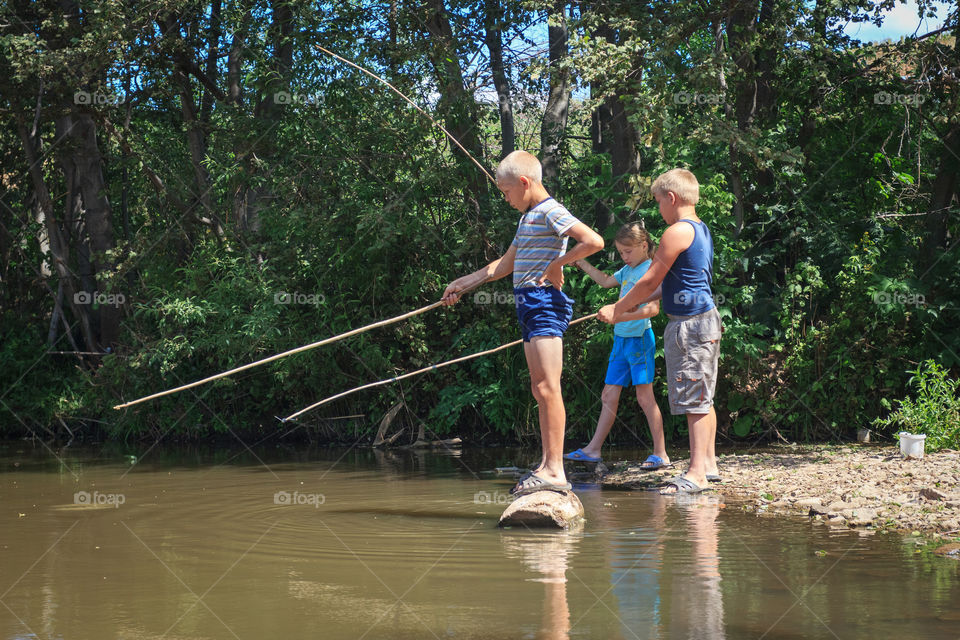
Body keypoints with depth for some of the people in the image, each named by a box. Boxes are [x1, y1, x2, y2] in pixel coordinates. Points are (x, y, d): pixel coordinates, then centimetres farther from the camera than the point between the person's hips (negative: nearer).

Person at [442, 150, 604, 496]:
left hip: (545, 302, -10)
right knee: (540, 390, 10)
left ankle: (555, 471, -15)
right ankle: (548, 466, 13)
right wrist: (463, 283, 34)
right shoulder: (529, 217, 21)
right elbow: (505, 264, 31)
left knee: (547, 388, -13)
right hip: (530, 305, 10)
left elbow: (594, 241, -23)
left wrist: (558, 263, -15)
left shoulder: (551, 212, -9)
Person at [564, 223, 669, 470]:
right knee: (609, 395, 9)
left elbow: (653, 308, -22)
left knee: (645, 396, -7)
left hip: (639, 337, -8)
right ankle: (593, 449, 12)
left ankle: (660, 454, -2)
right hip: (621, 338, 8)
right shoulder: (628, 270, 15)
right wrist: (582, 264, 33)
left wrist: (624, 315, -32)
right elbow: (606, 281, 34)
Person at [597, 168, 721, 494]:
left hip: (689, 324, -10)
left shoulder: (678, 231, -14)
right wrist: (629, 305, 22)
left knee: (694, 400, -11)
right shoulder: (701, 230, 16)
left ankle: (696, 474, -12)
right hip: (706, 320, 10)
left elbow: (650, 281, -11)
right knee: (703, 398, 15)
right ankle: (708, 463, 22)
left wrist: (618, 309, 2)